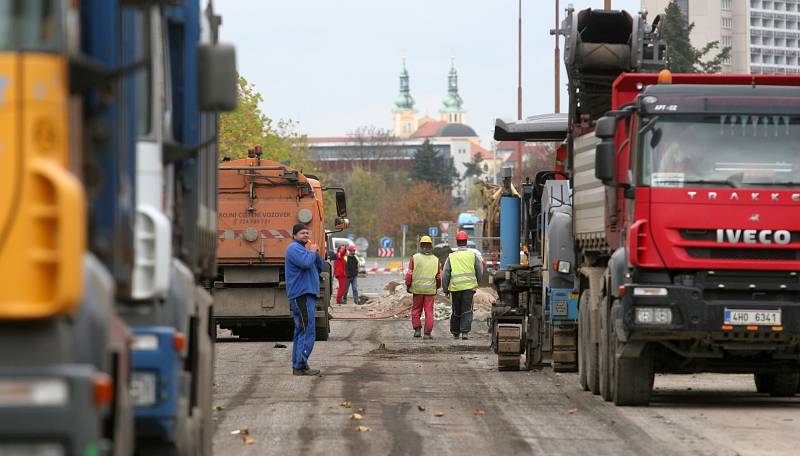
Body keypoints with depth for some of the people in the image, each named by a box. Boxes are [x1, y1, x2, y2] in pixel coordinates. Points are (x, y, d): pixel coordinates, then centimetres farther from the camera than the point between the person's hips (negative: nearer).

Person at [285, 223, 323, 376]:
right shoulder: (294, 248, -8)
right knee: (307, 331, -14)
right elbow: (306, 263, -26)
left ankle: (297, 366, 14)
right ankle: (301, 365, -16)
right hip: (302, 295, -11)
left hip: (307, 295, 11)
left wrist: (317, 255, 8)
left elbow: (318, 270, 24)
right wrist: (312, 252, -8)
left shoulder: (303, 248, 24)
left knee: (300, 332, 11)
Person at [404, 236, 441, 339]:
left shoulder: (415, 258, -4)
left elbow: (409, 274, -5)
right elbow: (439, 276, 5)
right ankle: (427, 333, 0)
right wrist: (437, 287, 21)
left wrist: (408, 286, 9)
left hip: (417, 289, -1)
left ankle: (417, 329, 4)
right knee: (429, 311, 3)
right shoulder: (435, 260, 1)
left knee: (416, 310, 13)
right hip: (430, 290, 1)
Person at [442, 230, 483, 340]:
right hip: (469, 287, -1)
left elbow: (445, 275, 2)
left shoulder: (451, 257, 2)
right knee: (467, 311, 0)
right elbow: (480, 272, 9)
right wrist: (476, 283, 25)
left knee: (456, 311, 12)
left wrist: (445, 289, 11)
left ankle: (455, 332, 19)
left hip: (455, 287, 1)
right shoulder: (472, 255, 2)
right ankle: (465, 332, -12)